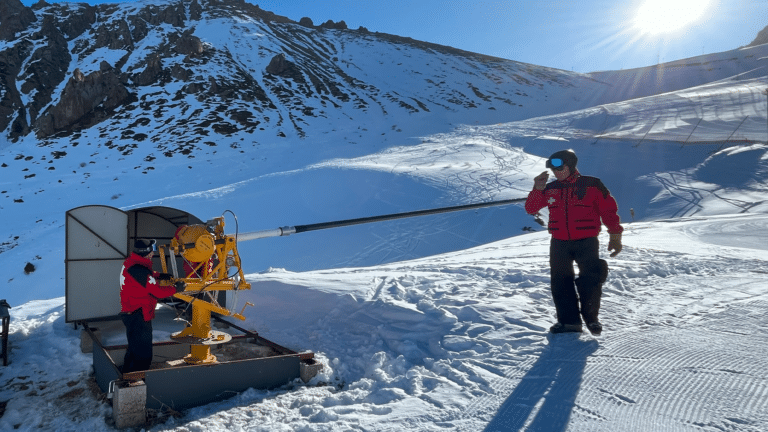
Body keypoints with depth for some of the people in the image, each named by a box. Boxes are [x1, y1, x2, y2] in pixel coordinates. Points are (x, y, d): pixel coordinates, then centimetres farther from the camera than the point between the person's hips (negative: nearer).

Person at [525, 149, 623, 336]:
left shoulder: (592, 185, 0)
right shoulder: (550, 189, 9)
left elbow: (609, 210, 3)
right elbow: (531, 209, 5)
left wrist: (615, 236, 1)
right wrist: (537, 189, -10)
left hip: (586, 242, -3)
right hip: (559, 243, 3)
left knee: (591, 279, -5)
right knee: (561, 281, 4)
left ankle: (591, 318, 14)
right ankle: (568, 320, 14)